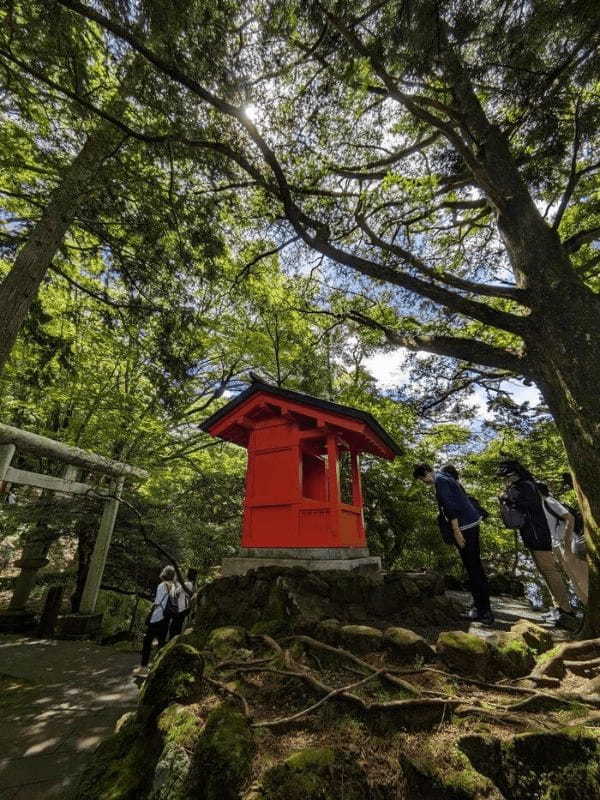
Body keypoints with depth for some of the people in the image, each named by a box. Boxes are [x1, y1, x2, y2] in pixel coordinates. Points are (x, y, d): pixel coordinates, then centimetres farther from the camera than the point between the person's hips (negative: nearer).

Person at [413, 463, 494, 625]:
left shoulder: (439, 481, -15)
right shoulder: (445, 477, 15)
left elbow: (450, 506, -21)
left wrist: (456, 532, -19)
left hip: (464, 526, -10)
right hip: (472, 522, 10)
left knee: (473, 568, -3)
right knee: (476, 565, 18)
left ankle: (484, 612, 4)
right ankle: (480, 604, 31)